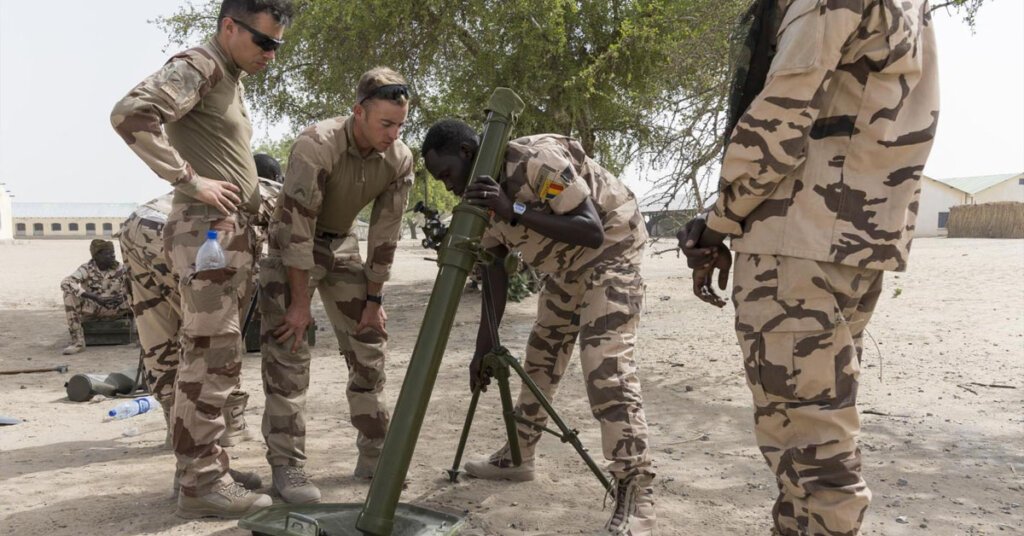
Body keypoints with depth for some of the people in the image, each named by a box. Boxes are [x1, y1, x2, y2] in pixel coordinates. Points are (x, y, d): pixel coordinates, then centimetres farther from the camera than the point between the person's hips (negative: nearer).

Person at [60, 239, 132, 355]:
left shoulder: (120, 268, -8)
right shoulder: (87, 269, -13)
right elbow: (65, 283, -30)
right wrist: (96, 298, -39)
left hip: (116, 308, 1)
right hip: (93, 308, -1)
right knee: (69, 294, -29)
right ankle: (78, 341, -25)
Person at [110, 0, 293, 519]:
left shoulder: (230, 79, 20)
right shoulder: (198, 66, -9)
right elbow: (130, 114, -24)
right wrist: (190, 180, -21)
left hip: (231, 232, 10)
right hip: (206, 229, -10)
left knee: (212, 357, 12)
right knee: (213, 358, -8)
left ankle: (204, 468, 20)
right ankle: (202, 484, -2)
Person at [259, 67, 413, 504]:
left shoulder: (400, 160, -15)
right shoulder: (316, 145, -30)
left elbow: (385, 234, -7)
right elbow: (297, 227, -29)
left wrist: (374, 299, -4)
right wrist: (300, 302, -25)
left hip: (342, 243, 5)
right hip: (291, 244, -5)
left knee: (368, 344, 3)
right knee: (288, 349, -13)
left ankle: (374, 455, 13)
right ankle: (286, 465, -5)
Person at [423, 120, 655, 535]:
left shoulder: (539, 159, -29)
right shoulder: (482, 190, -3)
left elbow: (593, 231, -33)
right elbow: (494, 267, 1)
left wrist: (515, 210, -39)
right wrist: (484, 346, -2)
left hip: (610, 249, -9)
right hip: (566, 263, 9)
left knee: (606, 364, -19)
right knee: (541, 354, 14)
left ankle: (636, 492, -15)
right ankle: (518, 455, 29)